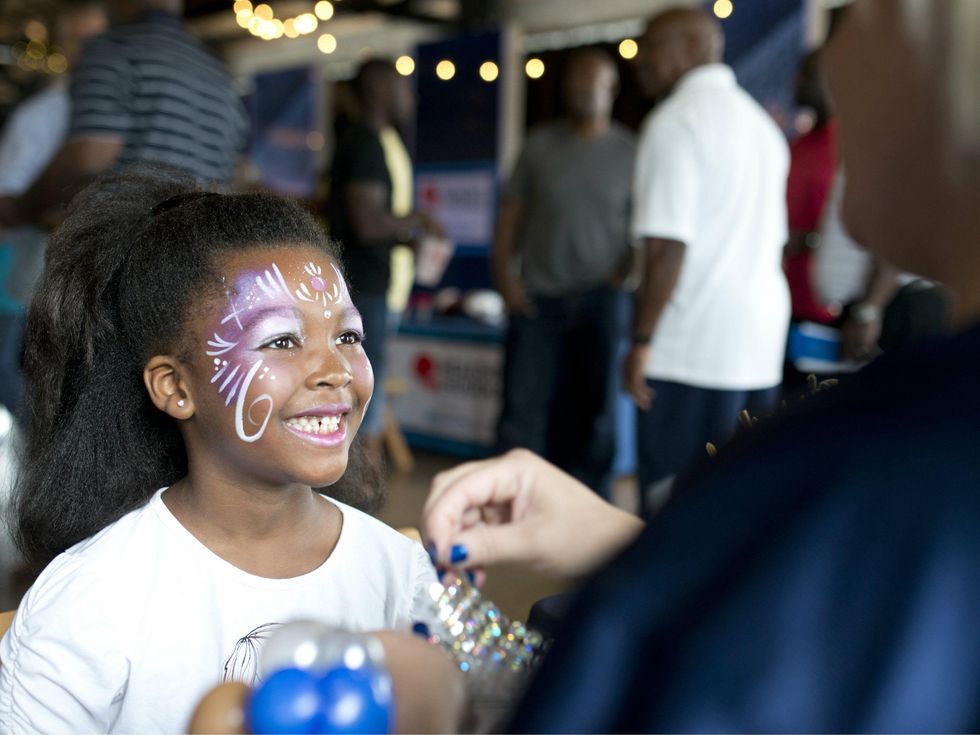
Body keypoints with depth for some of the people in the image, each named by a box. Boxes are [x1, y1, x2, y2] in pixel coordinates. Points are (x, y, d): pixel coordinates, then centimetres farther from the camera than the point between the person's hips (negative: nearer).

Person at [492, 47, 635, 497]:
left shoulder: (629, 152, 4)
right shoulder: (540, 145, 8)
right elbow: (511, 217, 9)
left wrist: (620, 277, -10)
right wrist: (504, 276, -2)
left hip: (599, 303, -1)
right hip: (536, 302, 1)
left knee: (591, 414, 6)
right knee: (521, 413, -3)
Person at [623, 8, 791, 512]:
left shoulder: (675, 120, -8)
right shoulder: (760, 123, 18)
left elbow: (668, 246, -16)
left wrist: (641, 342, -12)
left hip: (692, 355, -8)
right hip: (759, 349, 8)